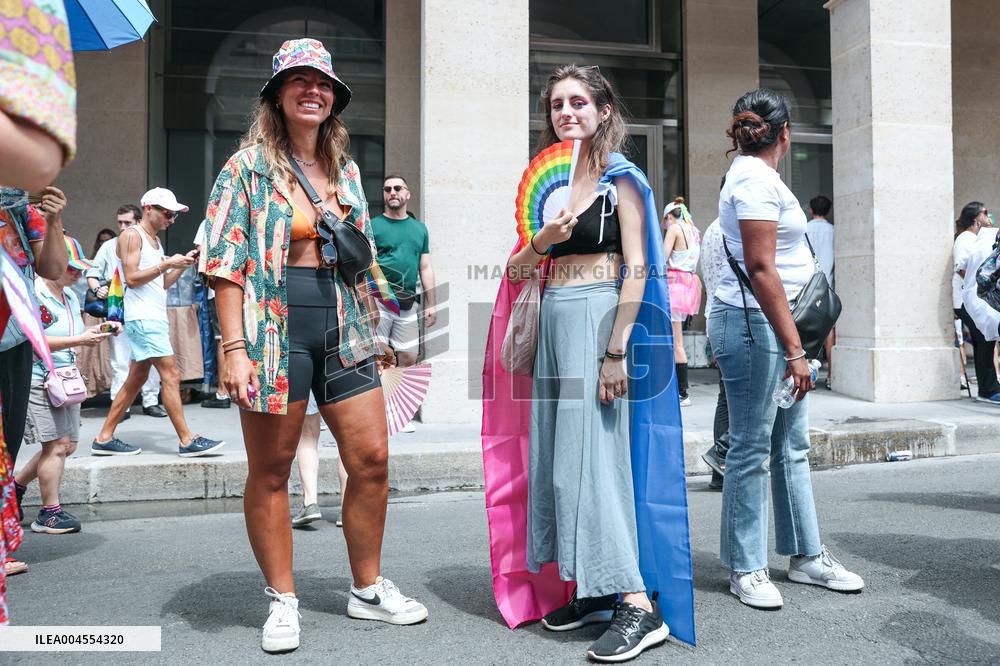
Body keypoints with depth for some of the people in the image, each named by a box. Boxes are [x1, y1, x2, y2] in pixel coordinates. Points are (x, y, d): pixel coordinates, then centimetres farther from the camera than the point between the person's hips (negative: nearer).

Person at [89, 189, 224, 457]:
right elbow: (132, 278, -15)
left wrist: (183, 265, 6)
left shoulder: (155, 240, 21)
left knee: (136, 379, 10)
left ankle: (104, 438, 16)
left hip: (155, 317, 10)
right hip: (143, 317, -10)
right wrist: (168, 263, -15)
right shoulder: (131, 235, -6)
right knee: (171, 376, -12)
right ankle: (187, 441, -10)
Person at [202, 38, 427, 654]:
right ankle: (283, 601, 18)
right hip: (275, 325, -5)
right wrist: (234, 346, -16)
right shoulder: (249, 166, 1)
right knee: (271, 469, 3)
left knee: (372, 459, 3)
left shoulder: (345, 170, 16)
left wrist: (374, 332, 16)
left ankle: (368, 589, 21)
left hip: (341, 325, 5)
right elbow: (228, 262, -7)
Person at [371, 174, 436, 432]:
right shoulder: (373, 225, 4)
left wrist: (430, 304, 12)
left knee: (408, 358, 6)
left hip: (408, 303, 4)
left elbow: (426, 268, 17)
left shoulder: (419, 228, 17)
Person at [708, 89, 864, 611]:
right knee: (752, 450, -2)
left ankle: (806, 556, 24)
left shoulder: (752, 176, 19)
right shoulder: (755, 179, -12)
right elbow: (761, 269, -20)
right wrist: (793, 347, -20)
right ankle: (746, 569, 9)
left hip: (776, 325, 10)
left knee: (791, 446, 14)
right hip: (755, 323, -10)